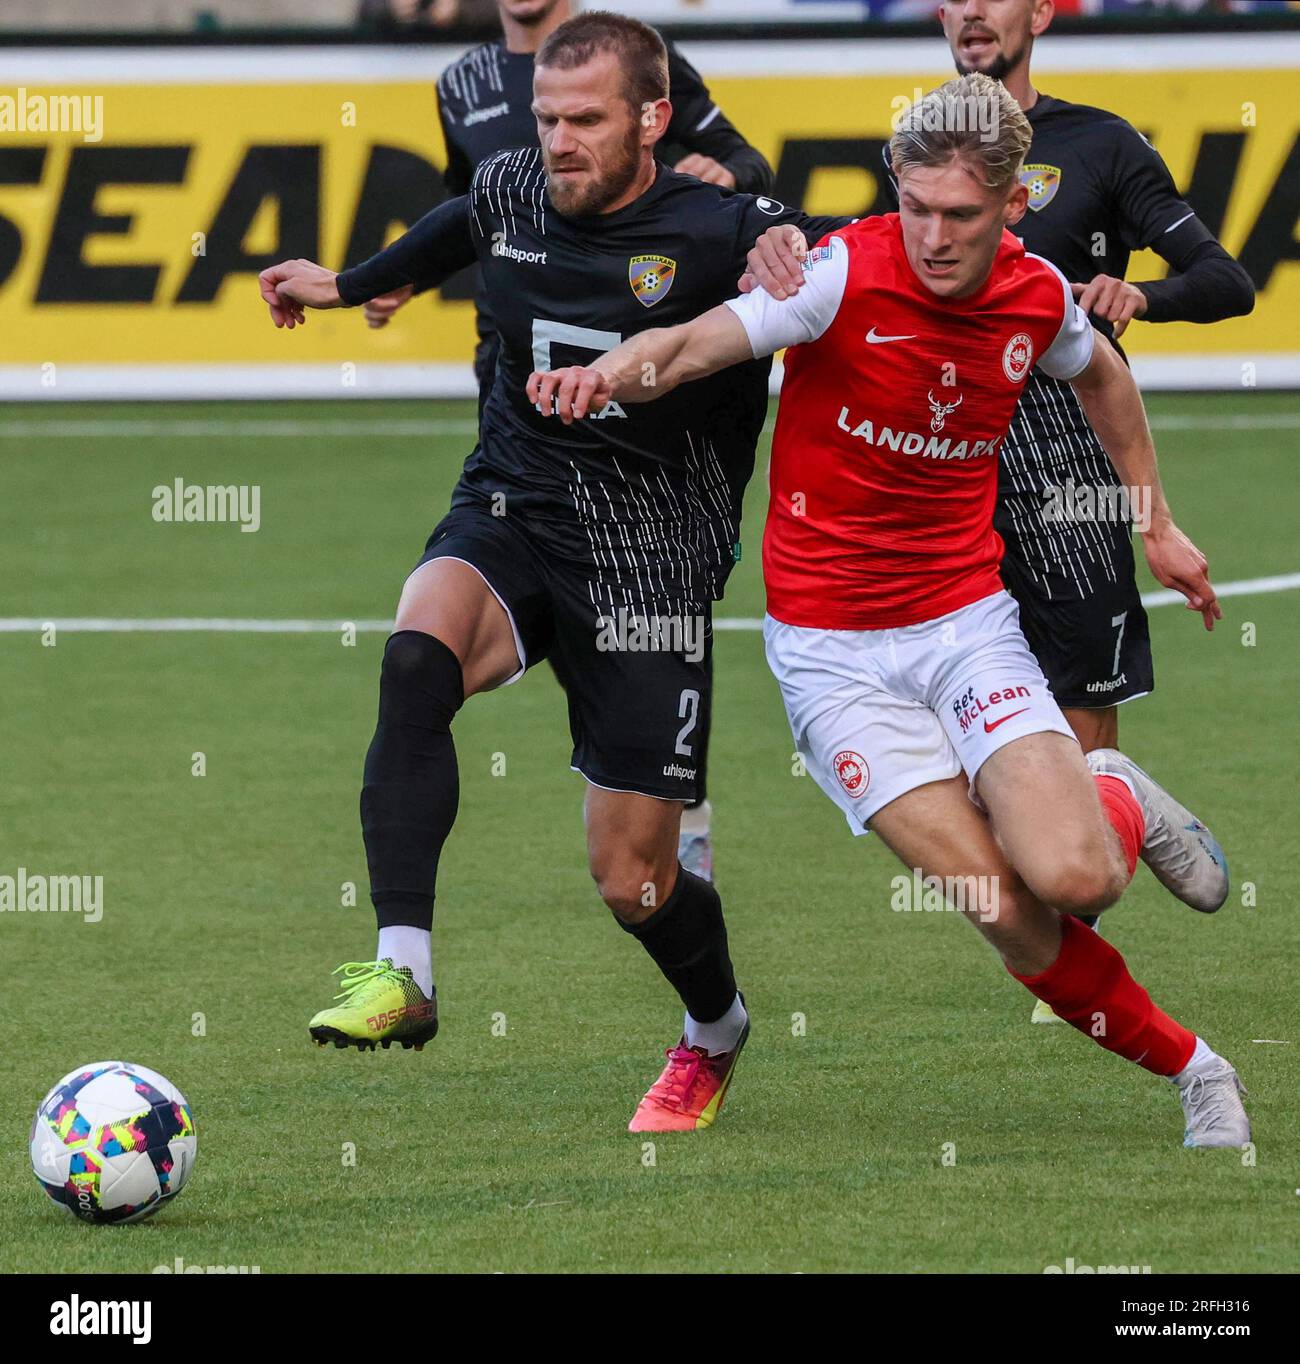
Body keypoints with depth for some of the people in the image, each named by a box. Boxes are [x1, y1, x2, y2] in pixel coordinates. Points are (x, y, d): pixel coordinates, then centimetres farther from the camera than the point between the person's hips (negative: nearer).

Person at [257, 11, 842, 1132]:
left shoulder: (719, 233, -13)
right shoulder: (511, 194, 2)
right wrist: (346, 284, 42)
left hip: (650, 558, -3)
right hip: (510, 520, 3)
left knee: (632, 883, 0)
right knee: (418, 655, -34)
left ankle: (716, 1032, 36)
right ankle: (402, 973, -36)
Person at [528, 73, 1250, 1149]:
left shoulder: (1037, 297, -2)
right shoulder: (846, 273, -15)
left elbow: (1101, 373, 22)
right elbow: (697, 343, -28)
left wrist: (1157, 523, 25)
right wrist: (614, 369, -49)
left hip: (967, 623, 3)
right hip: (832, 646, -3)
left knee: (1075, 876, -21)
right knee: (1004, 911, -17)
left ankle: (1120, 803, 16)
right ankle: (1188, 1068, 5)